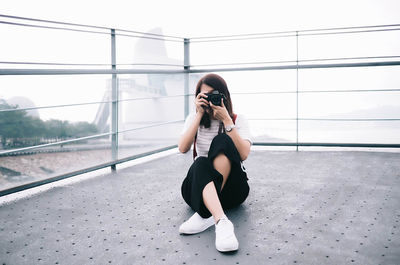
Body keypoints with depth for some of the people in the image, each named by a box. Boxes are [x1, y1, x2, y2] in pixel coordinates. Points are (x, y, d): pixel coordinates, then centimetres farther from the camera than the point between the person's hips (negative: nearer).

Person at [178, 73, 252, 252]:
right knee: (200, 163, -33)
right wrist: (200, 115, -12)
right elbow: (183, 148, -11)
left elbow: (243, 154, -16)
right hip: (199, 185, 1)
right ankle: (221, 221, -57)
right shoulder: (194, 119, 10)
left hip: (232, 187, -1)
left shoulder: (237, 120, 3)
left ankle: (205, 214, -39)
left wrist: (226, 120, -18)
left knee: (222, 141, -27)